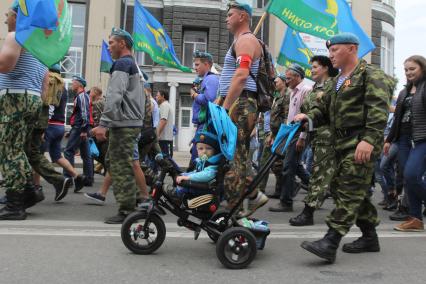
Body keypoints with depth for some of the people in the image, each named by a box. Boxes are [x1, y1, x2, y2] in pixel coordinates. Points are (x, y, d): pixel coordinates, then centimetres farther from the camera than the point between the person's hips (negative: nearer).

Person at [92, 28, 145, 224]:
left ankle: (126, 211, -3)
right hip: (133, 122, 10)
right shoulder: (134, 65, 23)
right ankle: (128, 202, 19)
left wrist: (103, 123, -24)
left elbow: (114, 96, -20)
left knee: (121, 168, -7)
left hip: (123, 125, -10)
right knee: (113, 163, 16)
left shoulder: (122, 64, -8)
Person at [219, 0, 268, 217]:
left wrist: (225, 107, -24)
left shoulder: (245, 40, -6)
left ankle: (231, 208, -4)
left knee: (231, 157, -9)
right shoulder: (242, 41, 26)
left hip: (240, 105, -11)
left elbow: (241, 76, -21)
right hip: (239, 105, 11)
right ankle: (253, 195, 19)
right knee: (238, 156, 13)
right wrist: (220, 103, 22)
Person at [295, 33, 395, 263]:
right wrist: (308, 116, -4)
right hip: (343, 143, 9)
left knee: (349, 191, -13)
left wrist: (369, 139, -27)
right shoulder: (336, 82, 24)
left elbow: (378, 110, -17)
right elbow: (323, 108, 17)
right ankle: (370, 237, 25)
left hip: (361, 143, -9)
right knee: (340, 189, 11)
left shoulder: (371, 75, -4)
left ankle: (330, 243, -16)